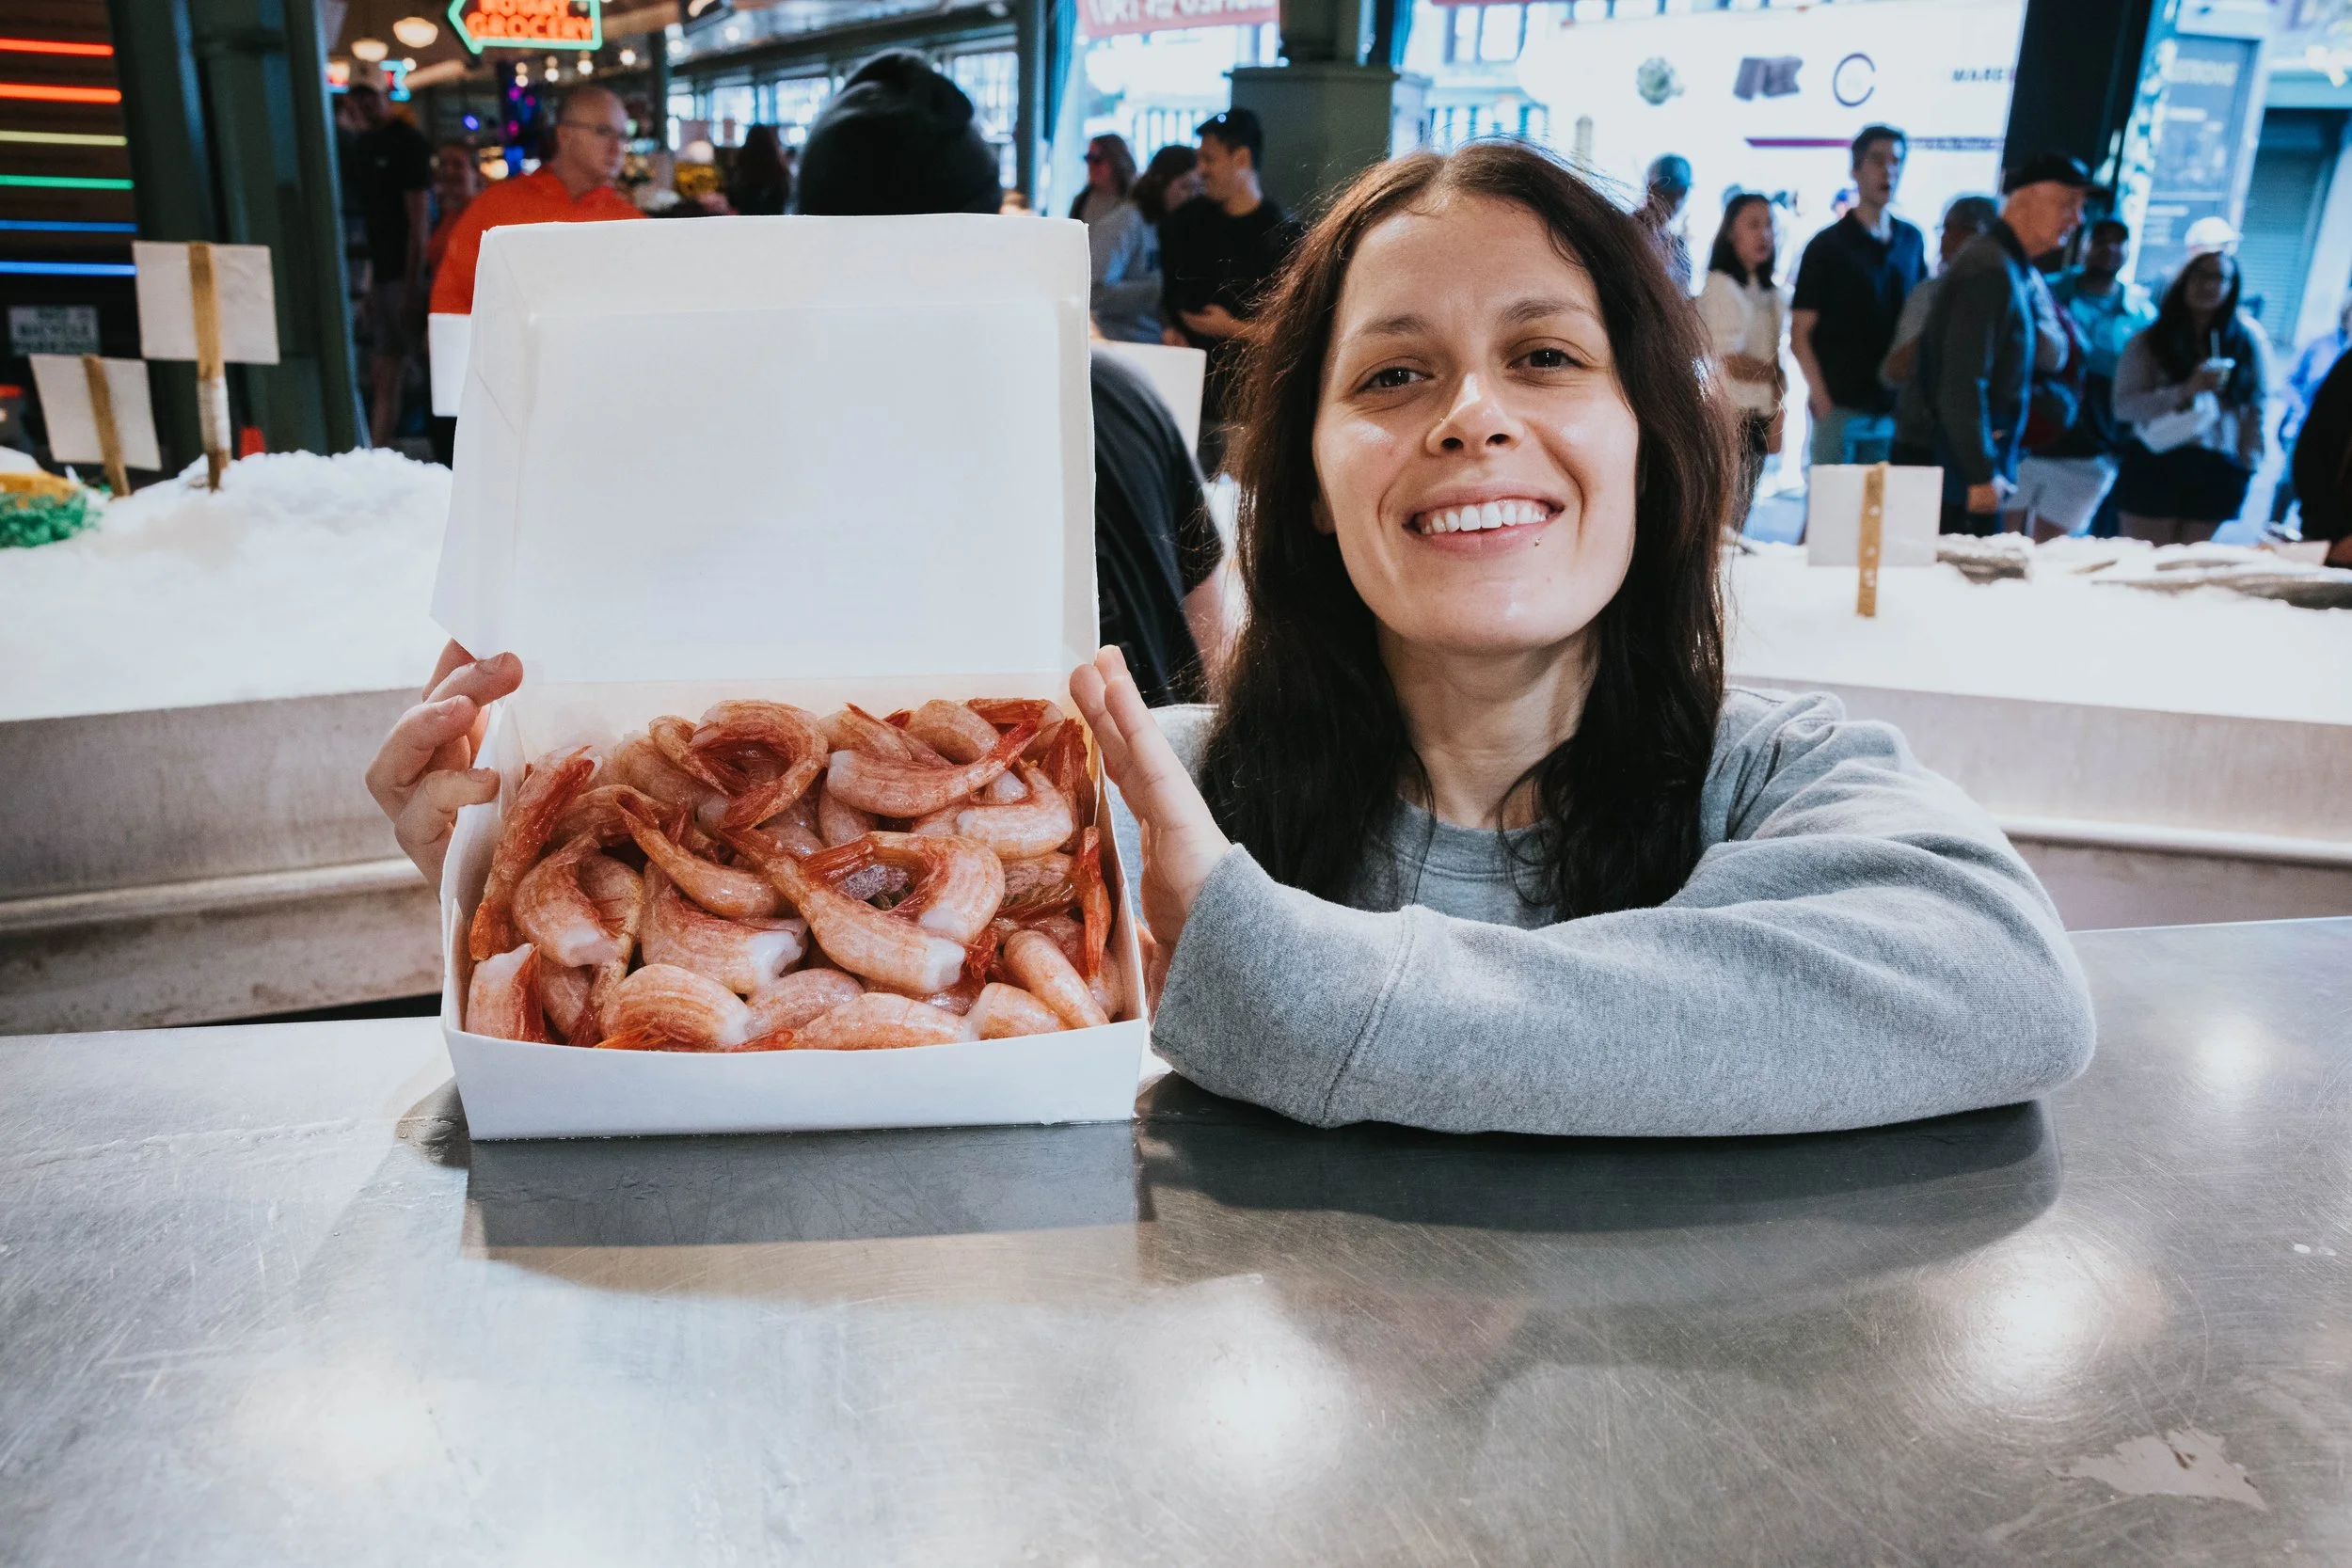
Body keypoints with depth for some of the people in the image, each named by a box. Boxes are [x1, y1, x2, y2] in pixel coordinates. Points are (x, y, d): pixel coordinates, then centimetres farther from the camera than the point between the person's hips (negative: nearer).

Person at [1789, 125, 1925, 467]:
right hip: (1840, 407, -4)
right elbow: (1799, 336, -6)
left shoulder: (1912, 241, 11)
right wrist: (1821, 397, -15)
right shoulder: (1827, 246, -2)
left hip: (1895, 407, 4)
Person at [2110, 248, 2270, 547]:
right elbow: (2124, 406, -11)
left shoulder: (2248, 339, 5)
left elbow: (2257, 409, 7)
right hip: (2155, 465, -2)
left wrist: (2247, 466, 1)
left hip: (2218, 471, 2)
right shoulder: (2149, 340, 0)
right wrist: (2185, 391, -22)